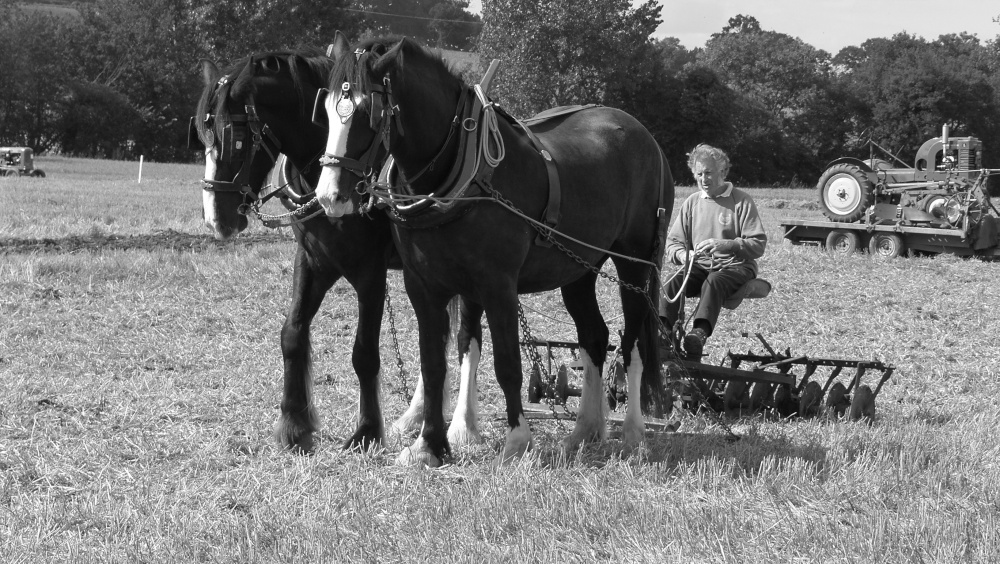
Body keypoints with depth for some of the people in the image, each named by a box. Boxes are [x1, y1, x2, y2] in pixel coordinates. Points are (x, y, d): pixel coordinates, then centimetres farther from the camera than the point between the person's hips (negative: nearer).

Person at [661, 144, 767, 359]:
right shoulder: (692, 202, 14)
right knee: (672, 283, -28)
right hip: (699, 266, 4)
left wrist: (724, 245, -23)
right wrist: (683, 254, -12)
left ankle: (699, 333, -61)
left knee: (713, 282, -38)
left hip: (735, 266, -4)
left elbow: (758, 245, -7)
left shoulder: (741, 201, 0)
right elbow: (672, 243, 13)